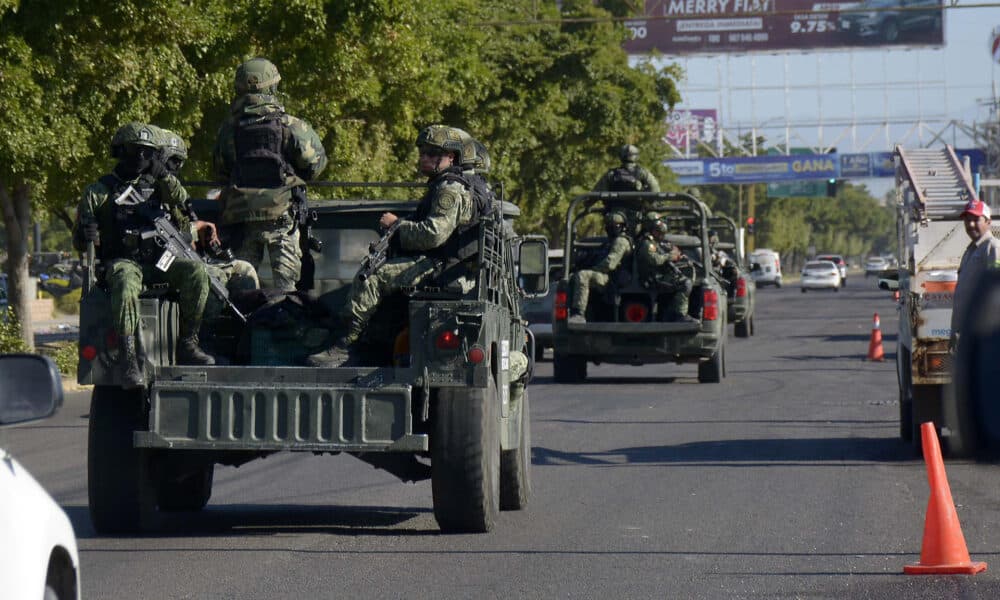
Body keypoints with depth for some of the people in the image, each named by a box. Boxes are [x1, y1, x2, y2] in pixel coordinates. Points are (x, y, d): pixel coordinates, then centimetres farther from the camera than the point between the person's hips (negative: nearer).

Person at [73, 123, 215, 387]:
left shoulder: (158, 186, 21)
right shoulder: (99, 191, 12)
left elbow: (186, 213, 5)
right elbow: (79, 241, 11)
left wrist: (165, 177, -3)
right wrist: (87, 234, -15)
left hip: (159, 260, 3)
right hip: (122, 262, -3)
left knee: (195, 271, -27)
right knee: (125, 283, -39)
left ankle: (187, 344, -21)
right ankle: (128, 358, -44)